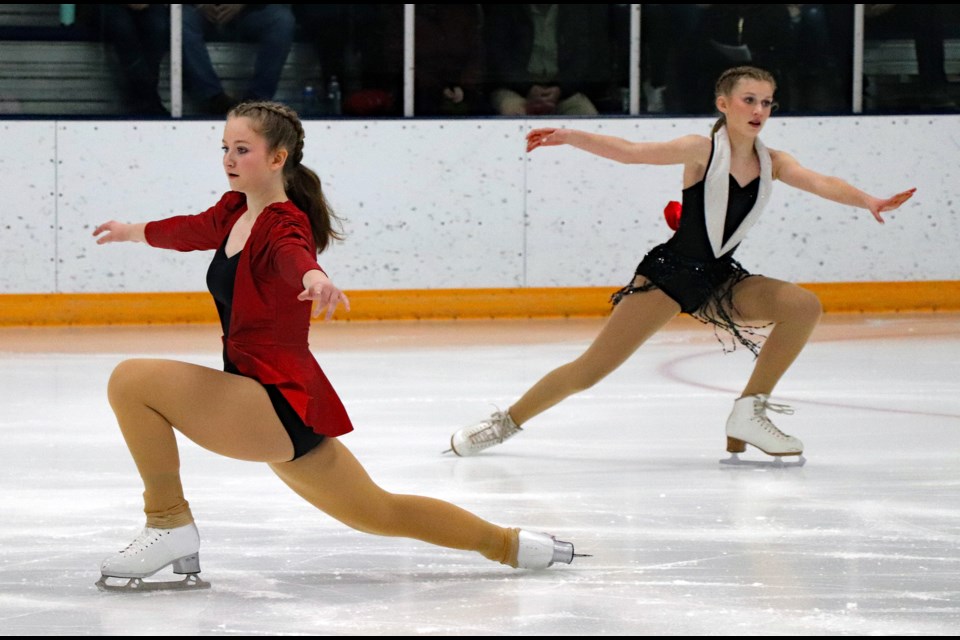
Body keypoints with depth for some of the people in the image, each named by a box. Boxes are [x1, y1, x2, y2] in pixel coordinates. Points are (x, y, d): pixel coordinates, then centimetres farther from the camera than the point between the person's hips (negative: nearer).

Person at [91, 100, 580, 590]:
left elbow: (294, 253, -39)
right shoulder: (236, 211, 10)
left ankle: (170, 523, -9)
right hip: (282, 407, 10)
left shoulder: (282, 224, -15)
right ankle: (508, 544, 34)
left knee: (132, 380, -18)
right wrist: (133, 232, 50)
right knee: (380, 514, 23)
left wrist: (313, 278, -63)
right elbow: (194, 230, 32)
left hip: (279, 401, -10)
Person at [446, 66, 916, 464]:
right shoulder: (703, 151, -10)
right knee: (591, 369, -11)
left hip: (720, 282, 5)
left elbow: (821, 183, -12)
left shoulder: (772, 163, 2)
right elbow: (632, 152, -16)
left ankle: (749, 414, -9)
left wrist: (867, 201, -32)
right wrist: (569, 137, -27)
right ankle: (506, 422, 7)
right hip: (670, 271, -5)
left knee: (804, 306, -17)